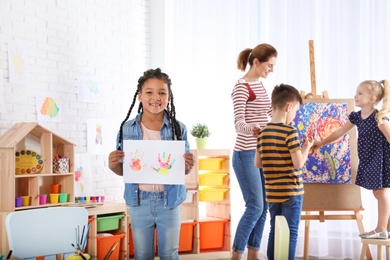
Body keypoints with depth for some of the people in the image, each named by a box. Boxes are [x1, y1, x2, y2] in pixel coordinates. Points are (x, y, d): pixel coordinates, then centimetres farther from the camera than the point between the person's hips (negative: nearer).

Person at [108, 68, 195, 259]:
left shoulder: (178, 129, -5)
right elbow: (123, 170, 4)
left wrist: (188, 167, -19)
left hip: (169, 202, 0)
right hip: (139, 202, 0)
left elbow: (183, 170, 3)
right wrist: (113, 166, -17)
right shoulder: (126, 129, -4)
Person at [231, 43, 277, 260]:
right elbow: (239, 123, -24)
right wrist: (251, 129, -45)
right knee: (255, 207, -9)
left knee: (263, 207, 9)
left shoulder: (259, 85, 12)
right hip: (246, 154, -9)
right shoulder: (241, 87, -14)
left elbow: (272, 112, 25)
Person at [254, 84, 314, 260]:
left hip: (272, 192, 6)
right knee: (291, 232, 2)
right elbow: (298, 163, -16)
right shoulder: (290, 132, -15)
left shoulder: (263, 133, 5)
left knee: (274, 231, 15)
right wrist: (306, 148, 0)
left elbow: (257, 163, 8)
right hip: (291, 192, -6)